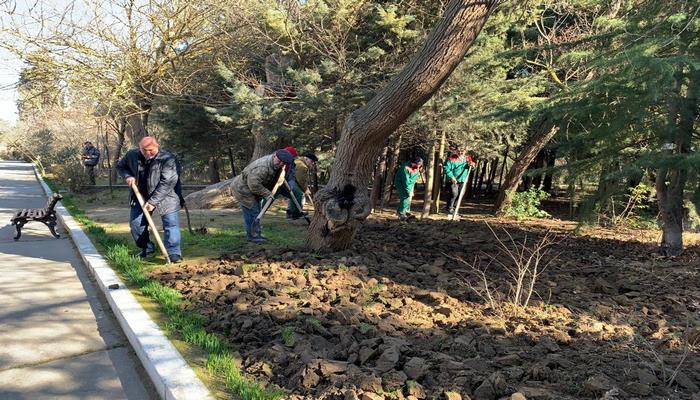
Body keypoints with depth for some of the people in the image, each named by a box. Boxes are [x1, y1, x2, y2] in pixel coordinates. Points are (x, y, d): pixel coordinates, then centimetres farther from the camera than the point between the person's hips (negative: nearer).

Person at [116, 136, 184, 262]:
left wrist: (153, 201, -31)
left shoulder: (168, 159, -23)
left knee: (171, 224, -12)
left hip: (166, 197, -5)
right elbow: (120, 166, 15)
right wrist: (127, 176, -9)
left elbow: (167, 183, -27)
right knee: (135, 223, 7)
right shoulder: (132, 155, -4)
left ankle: (173, 253, -13)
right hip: (140, 196, 5)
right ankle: (146, 248, 26)